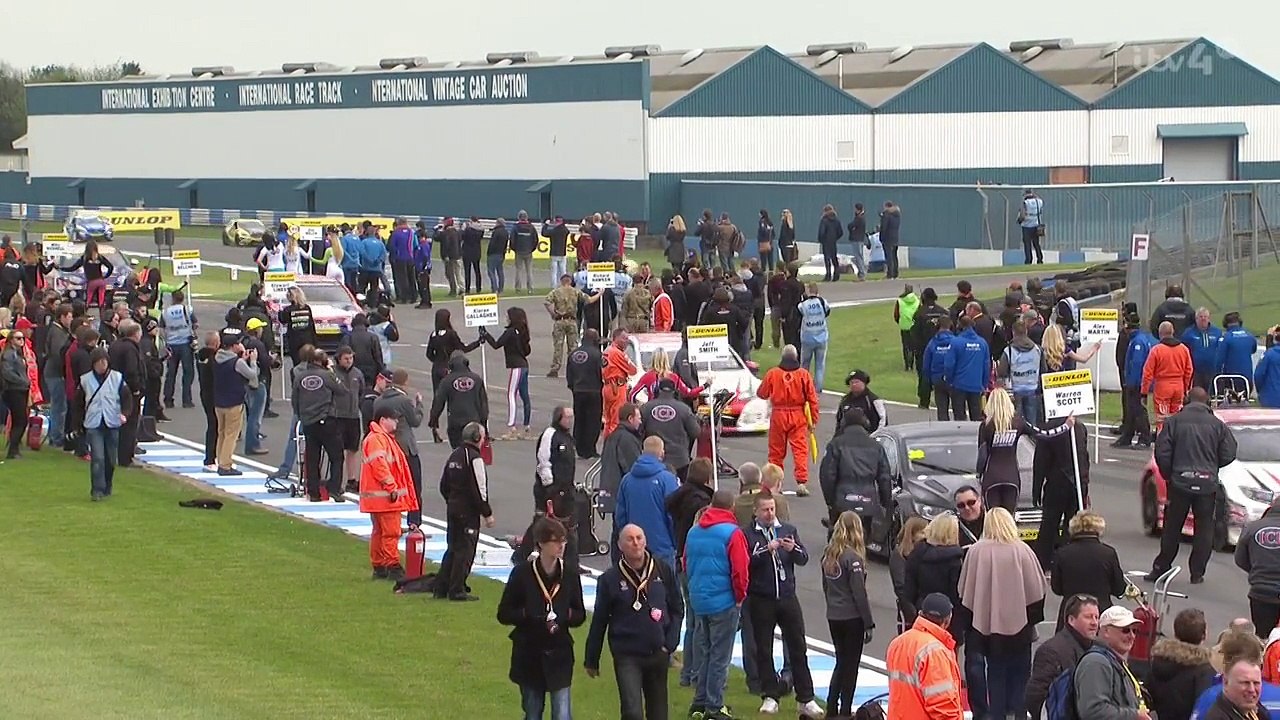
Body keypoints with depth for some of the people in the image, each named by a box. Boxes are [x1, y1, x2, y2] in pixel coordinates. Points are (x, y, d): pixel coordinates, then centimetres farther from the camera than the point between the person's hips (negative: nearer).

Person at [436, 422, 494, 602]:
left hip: (453, 508, 8)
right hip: (469, 512, -8)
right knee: (465, 550, -3)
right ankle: (457, 591, -2)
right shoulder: (474, 458, -15)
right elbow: (478, 490, -17)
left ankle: (440, 588, 16)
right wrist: (487, 513, -10)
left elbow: (444, 485, 16)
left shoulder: (454, 455, 11)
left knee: (453, 548, 16)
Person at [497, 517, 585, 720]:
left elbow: (580, 615, 7)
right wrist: (528, 615, -21)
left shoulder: (569, 575, -1)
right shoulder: (522, 573, -8)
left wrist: (564, 616, -15)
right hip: (529, 655, -1)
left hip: (559, 655, 1)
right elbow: (504, 614, -4)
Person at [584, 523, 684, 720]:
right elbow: (599, 621, 1)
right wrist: (591, 660, 6)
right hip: (627, 656, -3)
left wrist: (670, 643, -4)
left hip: (658, 654, 3)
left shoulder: (663, 571, -1)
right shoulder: (610, 578, -7)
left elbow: (677, 609, 7)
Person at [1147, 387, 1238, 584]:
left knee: (1172, 528, 8)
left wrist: (1169, 475, 8)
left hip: (1180, 481, 0)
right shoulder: (1218, 425, 1)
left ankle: (1160, 567, 11)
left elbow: (1162, 452, -6)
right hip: (1207, 484, 0)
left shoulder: (1174, 421, -2)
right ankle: (1197, 572, 6)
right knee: (1204, 529, 8)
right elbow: (1229, 454, 1)